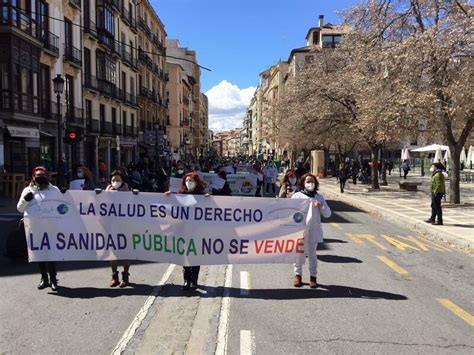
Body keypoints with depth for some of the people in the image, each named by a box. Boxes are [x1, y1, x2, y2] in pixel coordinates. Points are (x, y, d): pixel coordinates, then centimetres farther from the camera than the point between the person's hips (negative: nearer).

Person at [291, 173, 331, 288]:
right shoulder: (297, 196, -1)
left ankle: (313, 276, 18)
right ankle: (298, 274, 24)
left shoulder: (319, 198, 5)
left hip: (313, 231, 1)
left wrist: (320, 206, -13)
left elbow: (327, 214, 3)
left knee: (312, 254, 9)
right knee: (299, 254, 9)